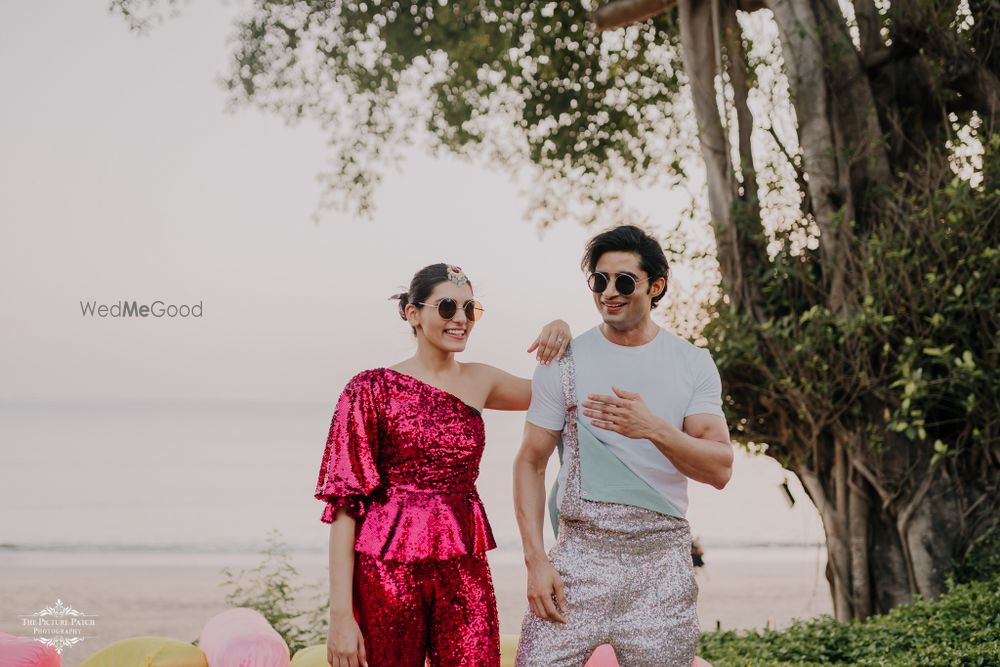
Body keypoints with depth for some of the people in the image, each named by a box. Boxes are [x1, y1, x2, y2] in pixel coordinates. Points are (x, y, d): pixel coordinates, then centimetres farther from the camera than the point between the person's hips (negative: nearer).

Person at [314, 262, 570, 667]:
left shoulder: (479, 382, 10)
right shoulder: (374, 389, -4)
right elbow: (344, 501, -7)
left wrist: (558, 334, 5)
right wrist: (341, 613, -14)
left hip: (465, 572, 4)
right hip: (387, 570, -4)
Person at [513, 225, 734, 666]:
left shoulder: (693, 365, 4)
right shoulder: (564, 362, 3)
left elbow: (720, 469, -5)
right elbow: (530, 463, 4)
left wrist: (655, 429, -23)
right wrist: (535, 559, -6)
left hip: (662, 559, 1)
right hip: (579, 553, 0)